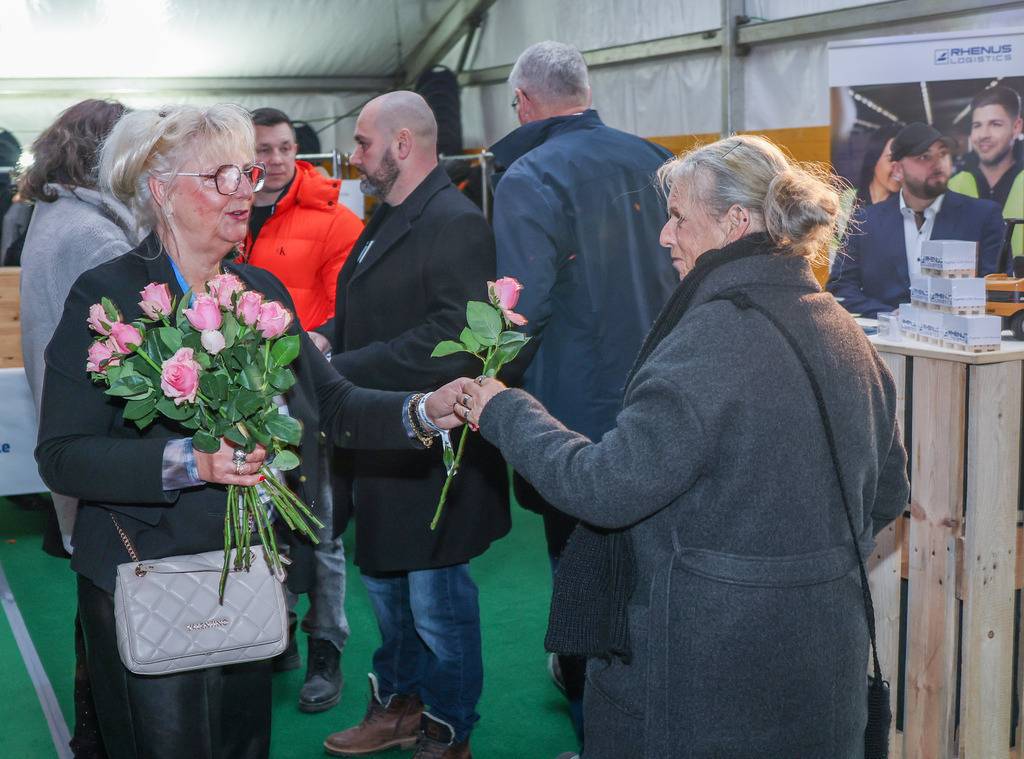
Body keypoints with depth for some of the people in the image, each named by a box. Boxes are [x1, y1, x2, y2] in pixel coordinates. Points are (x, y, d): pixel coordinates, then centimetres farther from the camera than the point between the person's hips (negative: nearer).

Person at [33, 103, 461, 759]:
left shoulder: (263, 290, 7)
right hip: (147, 581, -5)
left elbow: (331, 403, 2)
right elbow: (61, 455, -15)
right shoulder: (106, 297, -11)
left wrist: (422, 409, -15)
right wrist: (186, 460, -28)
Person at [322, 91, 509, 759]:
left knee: (438, 601, 4)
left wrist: (339, 372, -25)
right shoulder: (386, 221, 15)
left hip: (431, 451, -10)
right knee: (385, 583, 22)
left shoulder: (457, 224, -18)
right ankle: (399, 705, 41)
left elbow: (450, 345, -28)